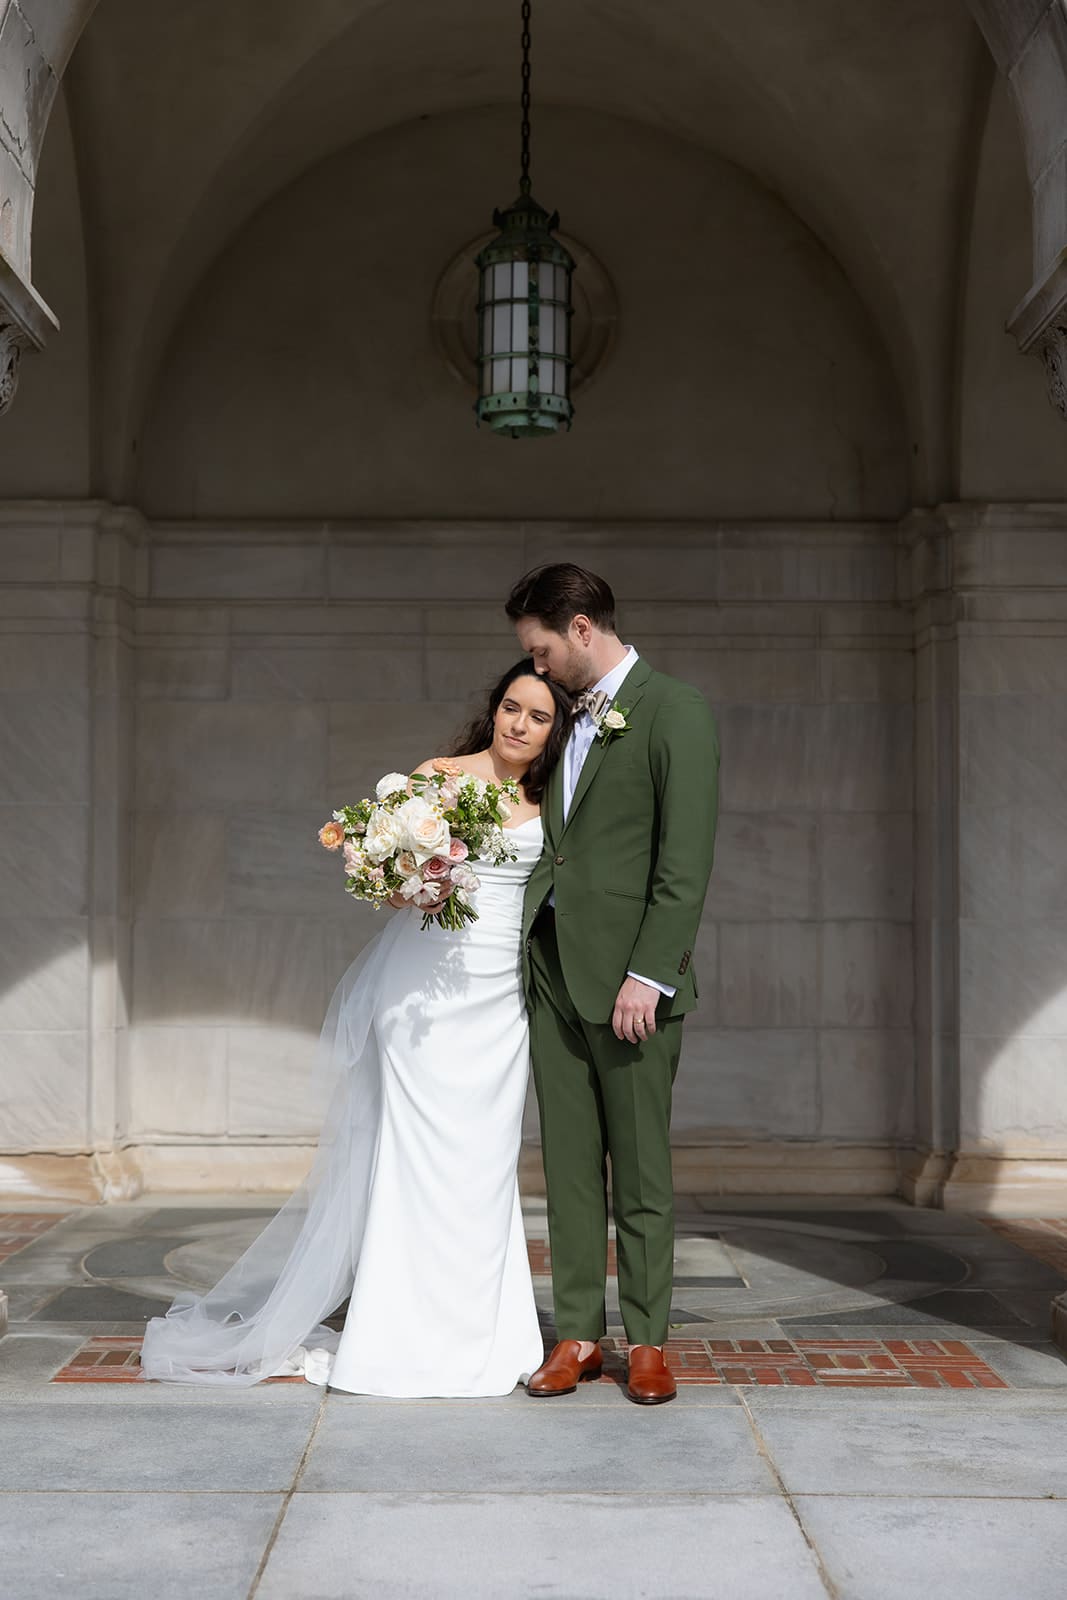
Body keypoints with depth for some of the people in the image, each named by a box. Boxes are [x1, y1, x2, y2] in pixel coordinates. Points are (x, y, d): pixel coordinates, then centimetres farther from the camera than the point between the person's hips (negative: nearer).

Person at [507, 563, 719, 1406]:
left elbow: (687, 861, -13)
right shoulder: (575, 721, 17)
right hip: (554, 967, 7)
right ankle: (578, 1335, 16)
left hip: (629, 976, -7)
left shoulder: (677, 711, -6)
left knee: (640, 1168, 2)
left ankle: (647, 1341, 12)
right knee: (569, 1164, 8)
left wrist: (647, 974, -17)